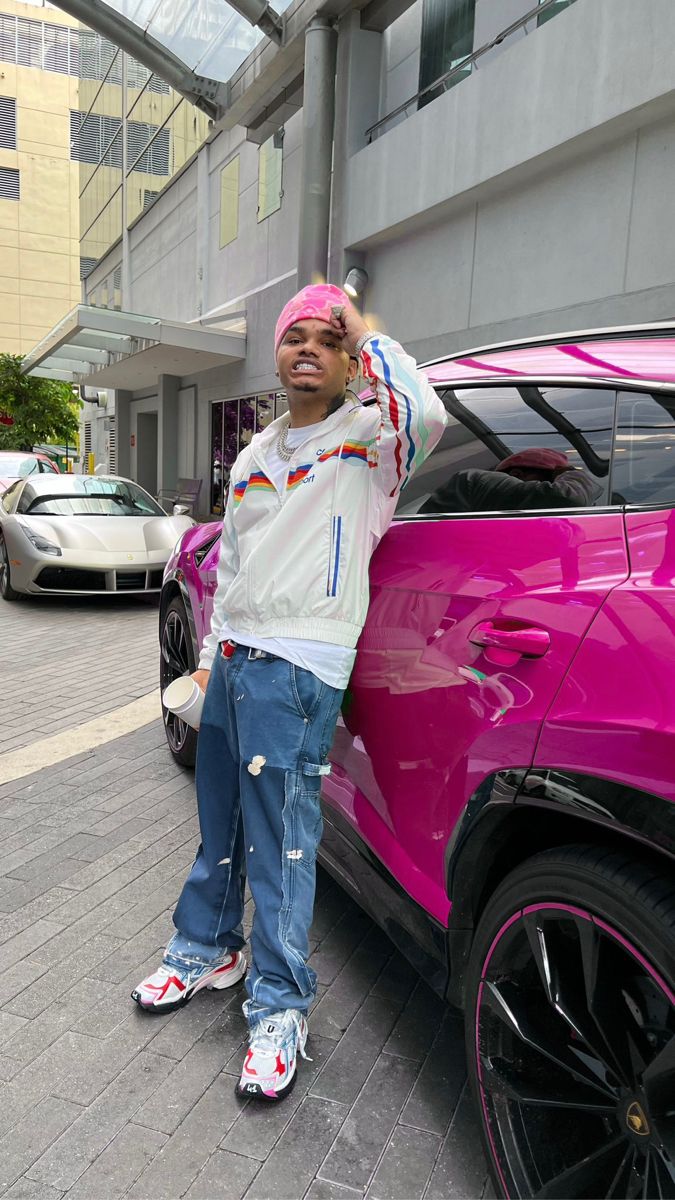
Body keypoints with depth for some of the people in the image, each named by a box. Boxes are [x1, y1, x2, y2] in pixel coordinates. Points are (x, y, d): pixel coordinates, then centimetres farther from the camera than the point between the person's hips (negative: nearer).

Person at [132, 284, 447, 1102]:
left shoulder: (367, 436, -3)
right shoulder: (256, 455, 18)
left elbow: (424, 415, -27)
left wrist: (364, 334, -14)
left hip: (299, 666, -7)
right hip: (234, 658, 7)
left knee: (279, 838, -3)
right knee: (219, 825, 18)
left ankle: (279, 1010, 14)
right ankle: (208, 949, 38)